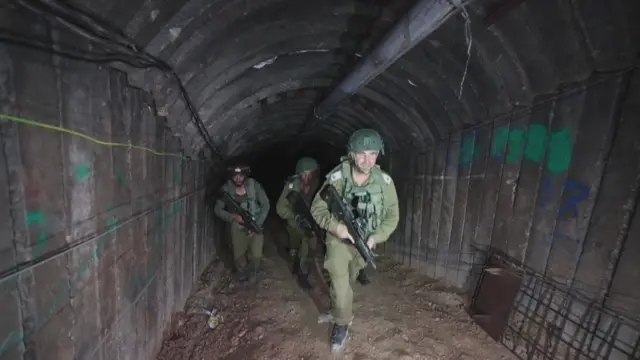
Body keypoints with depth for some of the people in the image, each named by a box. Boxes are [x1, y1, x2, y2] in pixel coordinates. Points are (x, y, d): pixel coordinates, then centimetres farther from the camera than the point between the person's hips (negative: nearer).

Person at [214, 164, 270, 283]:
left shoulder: (254, 185, -16)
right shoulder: (227, 188, -13)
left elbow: (265, 205, -11)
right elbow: (217, 209, -6)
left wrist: (256, 225, -16)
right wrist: (233, 217, -23)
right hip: (237, 227, 1)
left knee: (256, 255, -5)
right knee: (238, 256, 11)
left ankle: (252, 271, 31)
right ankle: (243, 272, 46)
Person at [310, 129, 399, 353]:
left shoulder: (385, 181, -17)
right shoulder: (336, 178, -24)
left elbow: (392, 215, -8)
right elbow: (318, 208, -16)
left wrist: (376, 237, -22)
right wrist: (336, 226, -33)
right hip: (339, 239, -3)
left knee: (350, 279, 26)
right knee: (340, 283, -12)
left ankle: (337, 308, 58)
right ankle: (342, 324, 18)